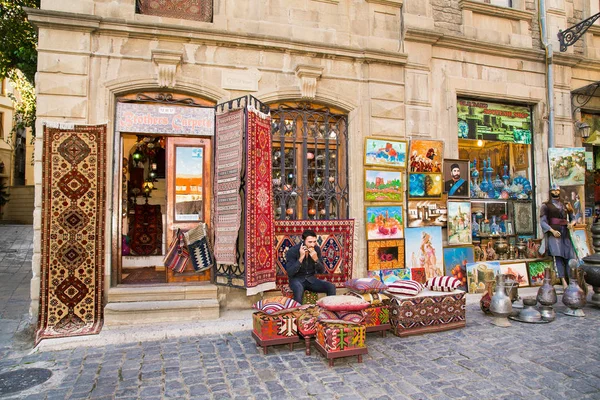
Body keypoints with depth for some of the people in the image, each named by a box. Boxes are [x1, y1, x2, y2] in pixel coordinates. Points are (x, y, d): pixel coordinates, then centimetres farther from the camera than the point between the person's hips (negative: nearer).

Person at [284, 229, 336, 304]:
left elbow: (322, 271, -3)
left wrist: (316, 259, -22)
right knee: (299, 289, -38)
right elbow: (290, 273, -22)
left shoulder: (317, 249, -5)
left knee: (331, 287, -17)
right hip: (296, 279, -4)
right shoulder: (292, 251, -17)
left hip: (311, 279, 4)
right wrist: (301, 258, -30)